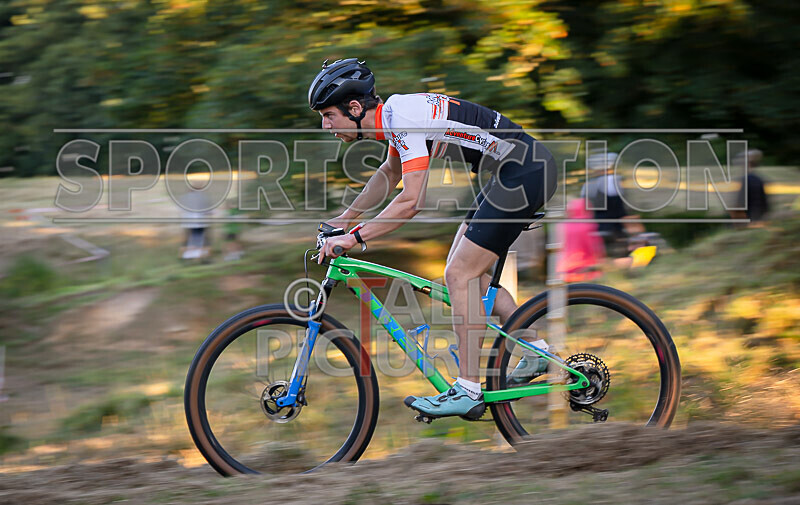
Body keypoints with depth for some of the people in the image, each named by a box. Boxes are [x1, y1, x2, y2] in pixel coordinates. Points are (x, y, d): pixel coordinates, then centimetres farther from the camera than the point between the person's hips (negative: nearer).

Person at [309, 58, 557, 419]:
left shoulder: (405, 118, -20)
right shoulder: (394, 114, 10)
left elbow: (411, 201, -26)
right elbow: (389, 174, 30)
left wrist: (354, 237, -22)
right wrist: (344, 219, 28)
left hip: (524, 173, -10)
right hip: (528, 170, 10)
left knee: (460, 276, -10)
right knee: (466, 272, 14)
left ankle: (467, 392, -8)